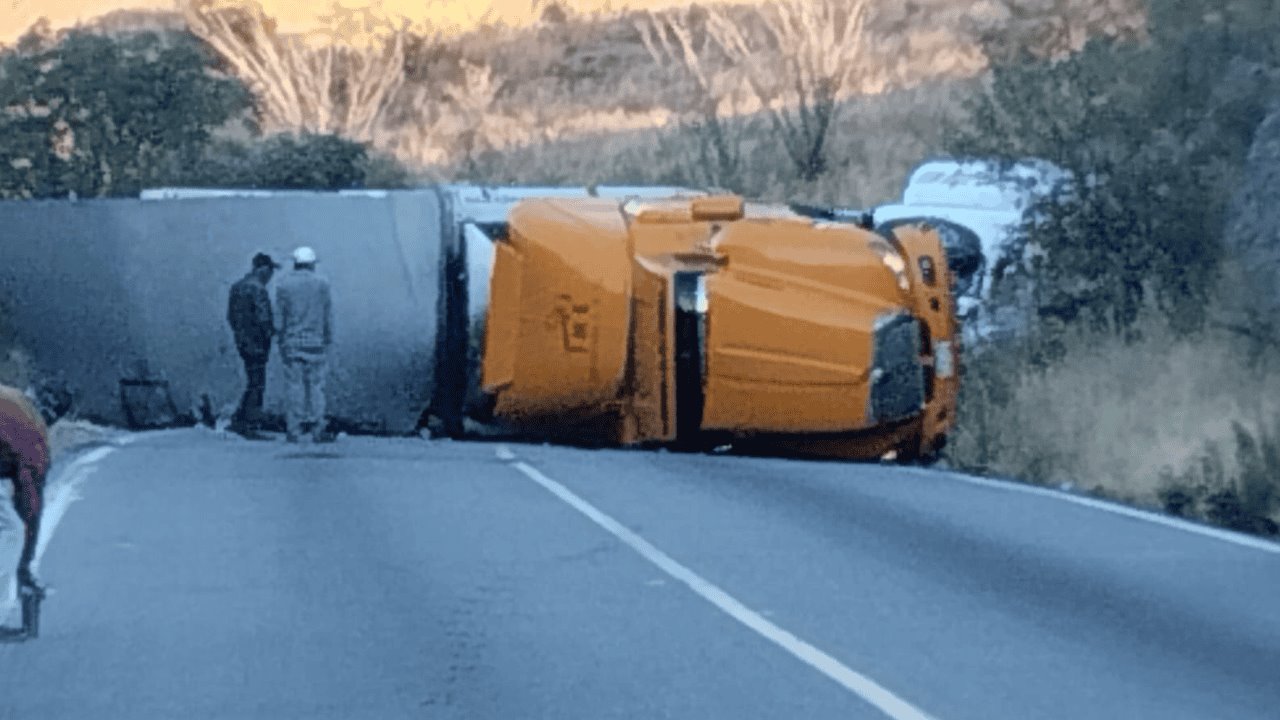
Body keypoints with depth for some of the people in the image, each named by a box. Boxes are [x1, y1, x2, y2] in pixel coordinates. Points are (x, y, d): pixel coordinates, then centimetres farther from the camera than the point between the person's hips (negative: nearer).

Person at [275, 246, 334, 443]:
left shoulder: (283, 284, 2)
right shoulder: (321, 283, 0)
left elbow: (280, 315, 1)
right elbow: (328, 314, 2)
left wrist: (282, 340, 6)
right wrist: (328, 339, 8)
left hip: (291, 342, 1)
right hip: (315, 342, -1)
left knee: (295, 386, 3)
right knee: (316, 385, 2)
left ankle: (295, 430, 2)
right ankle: (317, 429, 0)